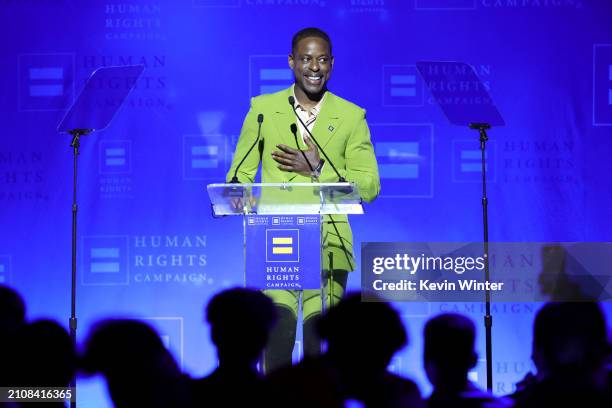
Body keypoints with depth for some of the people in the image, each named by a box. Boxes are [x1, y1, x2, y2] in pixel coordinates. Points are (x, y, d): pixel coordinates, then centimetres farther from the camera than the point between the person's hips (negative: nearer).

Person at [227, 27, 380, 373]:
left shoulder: (351, 117, 9)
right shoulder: (263, 109, 11)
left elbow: (370, 186, 5)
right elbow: (240, 174, 11)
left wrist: (318, 169, -7)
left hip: (328, 242, 0)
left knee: (320, 331, -6)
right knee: (279, 321, -15)